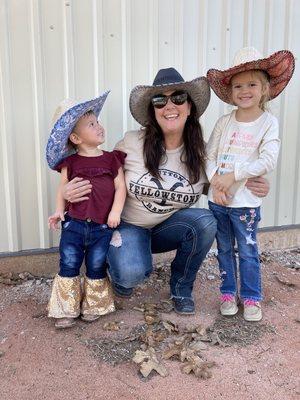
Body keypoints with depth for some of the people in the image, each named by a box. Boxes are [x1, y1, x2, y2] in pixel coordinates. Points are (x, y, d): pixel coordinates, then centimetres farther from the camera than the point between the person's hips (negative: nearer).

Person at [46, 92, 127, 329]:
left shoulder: (112, 159, 4)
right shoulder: (70, 162, 4)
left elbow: (120, 186, 0)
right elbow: (63, 188, 6)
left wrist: (116, 211, -12)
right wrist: (59, 210, -7)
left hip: (103, 226, 0)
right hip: (74, 223, 0)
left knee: (96, 267, 9)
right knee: (69, 265, 3)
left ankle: (93, 307, 28)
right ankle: (66, 309, 18)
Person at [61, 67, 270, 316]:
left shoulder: (200, 152, -9)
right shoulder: (132, 143, -17)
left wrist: (250, 187, -14)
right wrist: (72, 191, -23)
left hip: (169, 228, 3)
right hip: (128, 226, -3)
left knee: (206, 221, -27)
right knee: (132, 274, -32)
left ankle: (181, 287, 0)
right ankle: (121, 272, 11)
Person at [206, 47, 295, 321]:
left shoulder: (269, 122, -6)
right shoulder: (224, 122, 2)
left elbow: (268, 161, -17)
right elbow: (209, 155, 0)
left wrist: (232, 176, -20)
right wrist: (216, 182, -16)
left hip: (245, 201, -3)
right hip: (217, 199, 3)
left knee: (248, 251, 8)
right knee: (224, 250, 14)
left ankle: (251, 298, 25)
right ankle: (228, 293, 30)